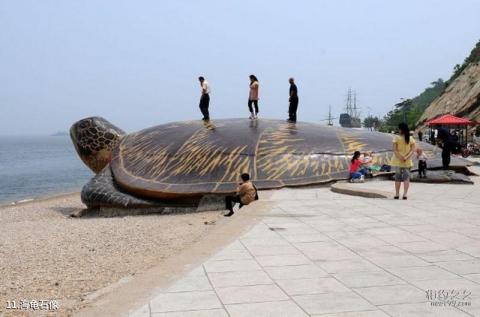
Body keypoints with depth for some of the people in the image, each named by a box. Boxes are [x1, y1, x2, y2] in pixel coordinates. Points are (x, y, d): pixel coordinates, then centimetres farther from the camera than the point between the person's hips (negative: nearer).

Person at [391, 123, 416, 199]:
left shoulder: (397, 138, -8)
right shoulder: (411, 138, 1)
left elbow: (394, 149, -14)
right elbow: (413, 149, -6)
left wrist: (400, 157, -17)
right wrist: (407, 157, -14)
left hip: (398, 161, -1)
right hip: (407, 161, 1)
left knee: (398, 177, 8)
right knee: (406, 177, 5)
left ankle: (397, 194, 12)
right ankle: (405, 194, -3)